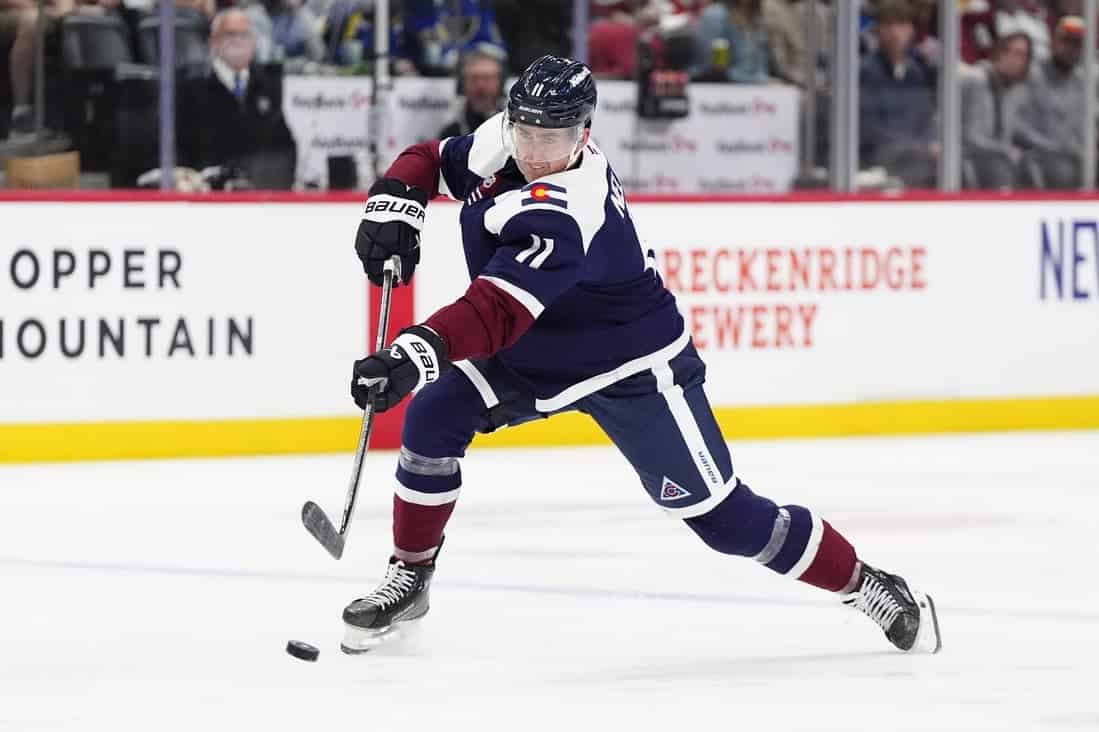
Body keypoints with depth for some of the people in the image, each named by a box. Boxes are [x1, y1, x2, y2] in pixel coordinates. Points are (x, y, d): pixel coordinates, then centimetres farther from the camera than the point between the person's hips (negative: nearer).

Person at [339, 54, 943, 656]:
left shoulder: (560, 214, -37)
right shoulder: (500, 142, -12)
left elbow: (496, 312, -47)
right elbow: (432, 159, 7)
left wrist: (414, 355, -61)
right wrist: (393, 205, -14)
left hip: (633, 369, -8)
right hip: (534, 356, 8)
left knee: (719, 513, -5)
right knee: (432, 419, -10)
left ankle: (866, 585, 11)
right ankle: (408, 579, 6)